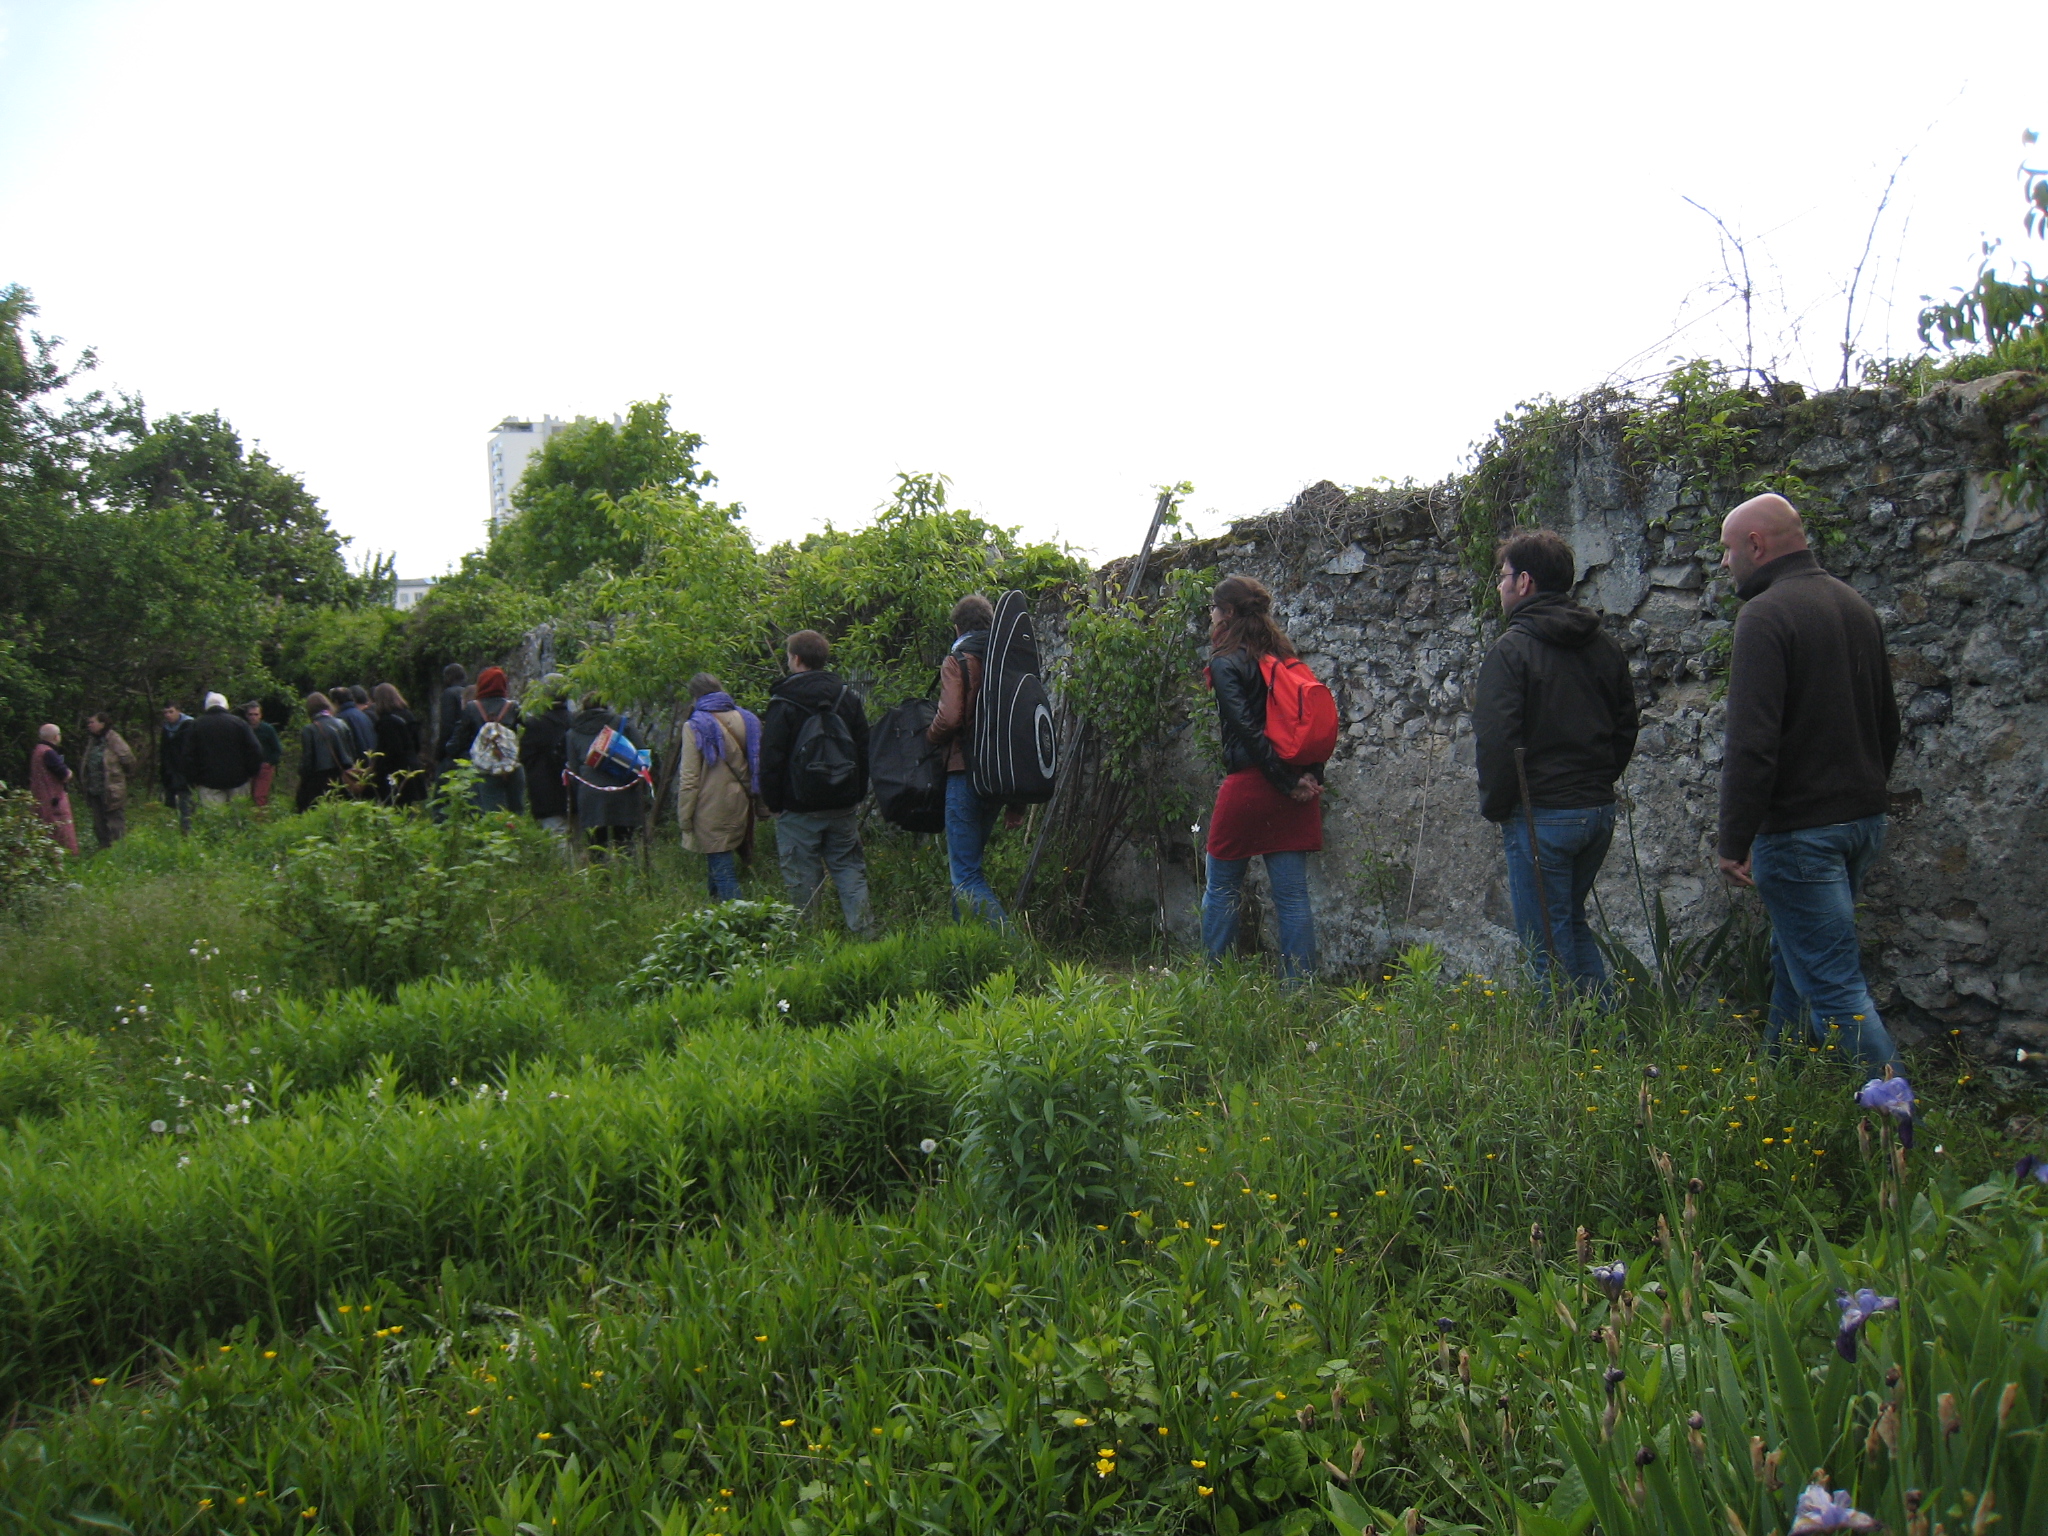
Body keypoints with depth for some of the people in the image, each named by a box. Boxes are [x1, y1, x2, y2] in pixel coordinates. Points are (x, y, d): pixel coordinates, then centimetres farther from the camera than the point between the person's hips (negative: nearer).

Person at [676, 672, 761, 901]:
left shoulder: (695, 727, -9)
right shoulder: (746, 720, 7)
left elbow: (689, 779, -10)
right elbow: (757, 767, 13)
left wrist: (685, 818, -4)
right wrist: (750, 796, 21)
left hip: (711, 811, -6)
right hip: (740, 807, 6)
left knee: (722, 869, -3)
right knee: (724, 863, 19)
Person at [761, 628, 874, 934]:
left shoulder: (783, 703, -9)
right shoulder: (848, 697, 7)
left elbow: (771, 759, -9)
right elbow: (863, 751, 11)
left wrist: (772, 803, 1)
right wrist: (857, 794, 18)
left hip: (799, 808, -4)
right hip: (843, 806, 5)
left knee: (802, 878, 1)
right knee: (849, 868, 9)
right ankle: (863, 930, 3)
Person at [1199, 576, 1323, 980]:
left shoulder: (1226, 663, -6)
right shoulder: (1283, 656, 14)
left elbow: (1247, 729, -15)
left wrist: (1287, 781, -13)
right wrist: (1310, 775, 1)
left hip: (1248, 785, -6)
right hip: (1298, 788, 6)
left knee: (1222, 889, 7)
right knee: (1293, 894, 5)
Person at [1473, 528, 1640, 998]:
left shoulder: (1511, 649, -14)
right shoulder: (1603, 644, 8)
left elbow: (1497, 740, -19)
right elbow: (1626, 727, 14)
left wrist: (1495, 806, -6)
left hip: (1541, 816, -7)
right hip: (1599, 811, 7)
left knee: (1548, 940, 3)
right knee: (1572, 923, 22)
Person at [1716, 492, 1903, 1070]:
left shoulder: (1765, 615, -16)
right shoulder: (1855, 604, 12)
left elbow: (1751, 744, -23)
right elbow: (1887, 722, 21)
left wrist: (1735, 842, -18)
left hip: (1801, 829, -9)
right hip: (1865, 819, 9)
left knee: (1833, 987, -6)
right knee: (1796, 960, 20)